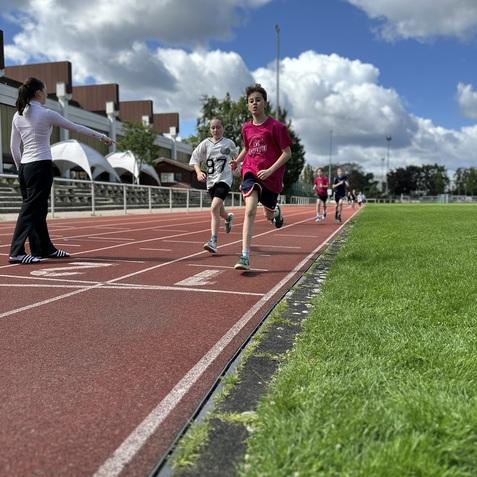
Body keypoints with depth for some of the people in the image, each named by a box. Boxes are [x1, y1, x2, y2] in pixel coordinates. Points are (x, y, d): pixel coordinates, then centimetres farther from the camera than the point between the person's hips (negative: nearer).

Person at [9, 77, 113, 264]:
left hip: (25, 166, 8)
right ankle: (17, 253, -9)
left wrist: (20, 168, 20)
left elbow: (14, 146, 11)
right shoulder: (46, 114, -8)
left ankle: (44, 248, 23)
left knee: (38, 210, 14)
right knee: (31, 210, -7)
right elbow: (76, 127, -1)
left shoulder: (18, 115, 10)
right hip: (41, 166, -7)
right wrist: (102, 137, 8)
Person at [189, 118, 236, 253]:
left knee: (214, 208, -22)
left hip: (224, 179, -4)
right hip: (211, 180, 4)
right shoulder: (205, 143, 4)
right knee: (219, 209, 19)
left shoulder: (229, 143, 2)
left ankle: (213, 242, -22)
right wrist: (199, 172, -10)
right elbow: (195, 158, 4)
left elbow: (236, 159, 20)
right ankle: (228, 218, 57)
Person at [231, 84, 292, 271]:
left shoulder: (276, 126, -8)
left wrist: (270, 170, -18)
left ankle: (276, 211, 56)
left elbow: (287, 153, -7)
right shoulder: (246, 128, 7)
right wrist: (237, 161, 6)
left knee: (269, 215, 14)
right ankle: (245, 257, -23)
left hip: (272, 176, -2)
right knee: (250, 211, -18)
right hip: (250, 173, 2)